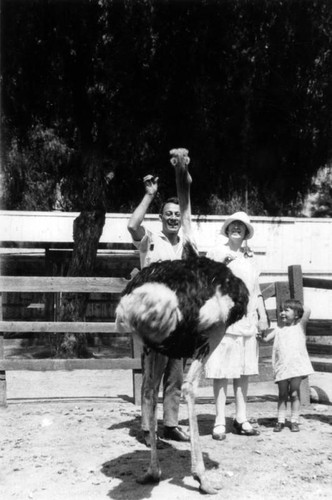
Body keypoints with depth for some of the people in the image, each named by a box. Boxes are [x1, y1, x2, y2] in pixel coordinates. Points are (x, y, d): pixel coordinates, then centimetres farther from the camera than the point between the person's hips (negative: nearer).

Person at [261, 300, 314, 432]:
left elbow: (307, 311, -8)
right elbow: (265, 338, 5)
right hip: (281, 367, 3)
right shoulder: (278, 330, 13)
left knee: (294, 393, 3)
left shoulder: (299, 326, 5)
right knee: (282, 394, 8)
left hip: (296, 365, -3)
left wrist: (298, 306, 6)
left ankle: (294, 421, 11)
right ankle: (280, 421, 12)